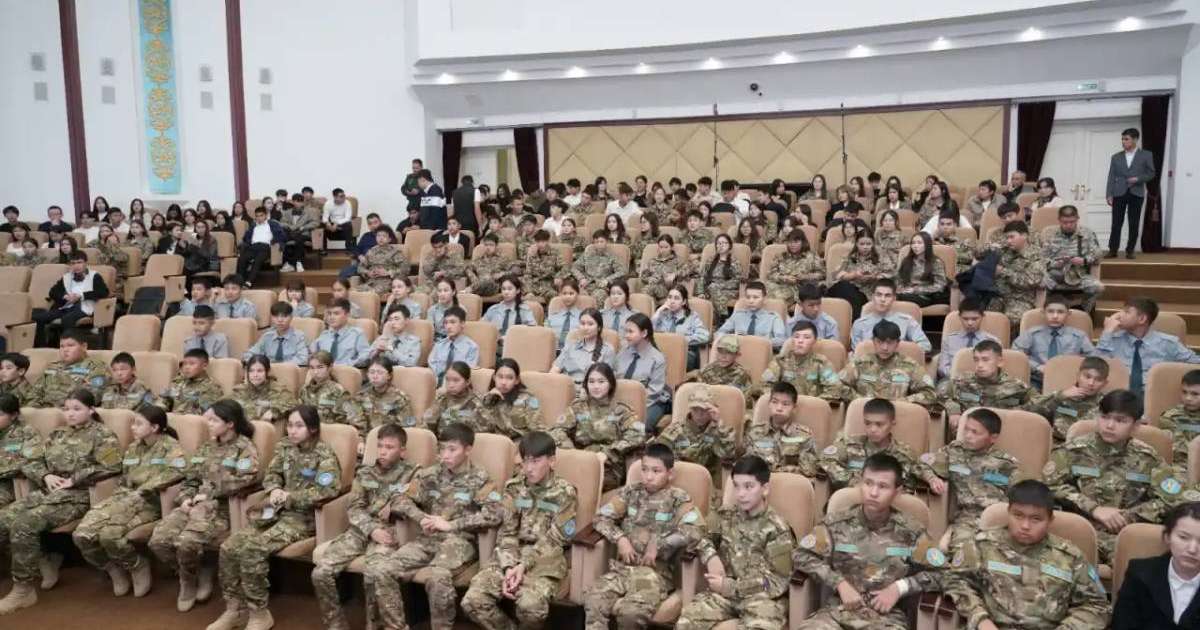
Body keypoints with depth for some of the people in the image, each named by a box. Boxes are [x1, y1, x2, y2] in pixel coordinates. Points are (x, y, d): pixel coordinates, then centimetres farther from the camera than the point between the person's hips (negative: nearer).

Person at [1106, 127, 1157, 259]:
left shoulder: (1146, 155, 6)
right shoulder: (1116, 157, 10)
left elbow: (1151, 173, 6)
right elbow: (1111, 177, 5)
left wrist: (1138, 179, -13)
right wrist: (1109, 194, -4)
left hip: (1136, 194, -1)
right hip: (1119, 193, 1)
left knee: (1134, 224, 2)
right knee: (1116, 223, -1)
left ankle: (1130, 251, 9)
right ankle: (1113, 250, 3)